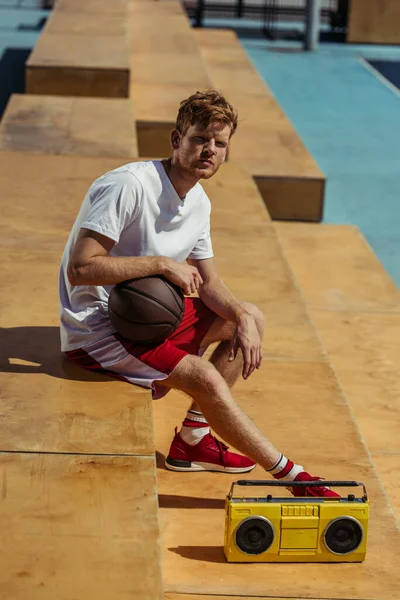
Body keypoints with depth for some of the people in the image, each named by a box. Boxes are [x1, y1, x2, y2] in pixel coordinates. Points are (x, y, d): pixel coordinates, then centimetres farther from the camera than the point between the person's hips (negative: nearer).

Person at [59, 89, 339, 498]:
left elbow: (208, 283, 10)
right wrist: (162, 264, -25)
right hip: (96, 333, -10)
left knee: (251, 317, 11)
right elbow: (79, 269, -30)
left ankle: (191, 439, 7)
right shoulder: (128, 185, -23)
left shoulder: (199, 202, 4)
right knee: (205, 377, -24)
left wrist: (243, 319, -10)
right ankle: (291, 475, -8)